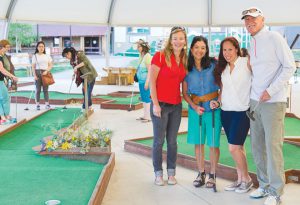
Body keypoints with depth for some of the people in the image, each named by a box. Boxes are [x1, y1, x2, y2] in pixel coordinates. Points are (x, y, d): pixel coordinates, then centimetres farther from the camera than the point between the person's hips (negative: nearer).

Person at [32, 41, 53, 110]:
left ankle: (47, 104, 5)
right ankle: (37, 104, 2)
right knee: (38, 89, -1)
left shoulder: (47, 56, 10)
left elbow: (50, 65, 8)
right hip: (38, 72, -1)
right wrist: (34, 75, -8)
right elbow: (33, 67, 3)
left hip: (45, 73, 1)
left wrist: (46, 71, -9)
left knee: (45, 89, 2)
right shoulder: (35, 56, 5)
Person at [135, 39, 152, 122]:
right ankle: (145, 115, 24)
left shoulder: (147, 56, -14)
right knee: (143, 98, 15)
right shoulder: (141, 56, 11)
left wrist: (147, 82, -20)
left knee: (146, 98, -4)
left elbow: (149, 70, -17)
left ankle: (148, 116, 3)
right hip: (141, 81, 9)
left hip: (145, 81, -9)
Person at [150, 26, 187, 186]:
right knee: (159, 141, 3)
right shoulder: (160, 56, -8)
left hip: (176, 106, 5)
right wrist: (155, 104, -14)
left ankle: (171, 173, 22)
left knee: (172, 141, 11)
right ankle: (158, 174, 15)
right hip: (160, 104, -5)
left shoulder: (184, 60, 10)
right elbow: (152, 81, -10)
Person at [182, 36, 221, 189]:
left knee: (213, 143, 1)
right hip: (195, 109, 2)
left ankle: (212, 175, 16)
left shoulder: (214, 64, -4)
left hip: (213, 108, -2)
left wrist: (219, 100, -13)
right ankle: (201, 173, 23)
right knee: (198, 142, 8)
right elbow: (185, 93, 6)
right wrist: (195, 106, -7)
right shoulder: (187, 68, 2)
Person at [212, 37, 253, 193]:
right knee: (238, 147, 12)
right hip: (226, 111, 6)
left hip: (242, 111, -6)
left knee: (234, 147, -9)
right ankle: (240, 180, 22)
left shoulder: (247, 63, -6)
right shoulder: (222, 68, 12)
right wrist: (217, 102, 4)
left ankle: (246, 179, 10)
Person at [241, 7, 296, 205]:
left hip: (273, 102, -7)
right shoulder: (251, 44, 15)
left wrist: (270, 91, -15)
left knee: (273, 146, -6)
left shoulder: (274, 38, -6)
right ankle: (264, 185, 23)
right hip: (255, 101, 7)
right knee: (257, 146, 10)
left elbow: (290, 66, -10)